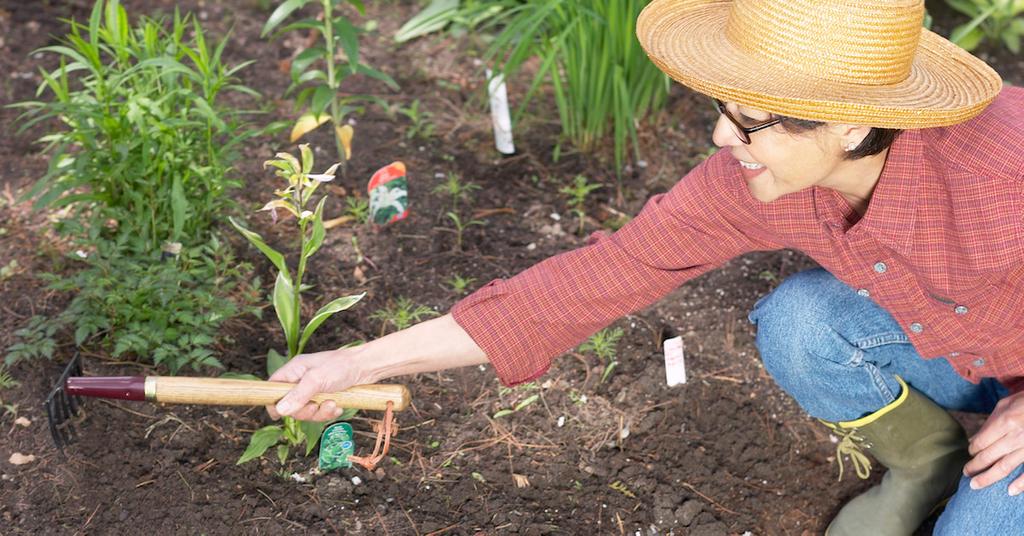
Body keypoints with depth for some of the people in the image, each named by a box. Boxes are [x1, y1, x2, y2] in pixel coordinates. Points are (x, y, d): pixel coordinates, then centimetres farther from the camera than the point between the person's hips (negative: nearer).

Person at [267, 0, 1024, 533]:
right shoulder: (759, 174, -27)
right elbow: (603, 275, -23)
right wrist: (366, 362, -25)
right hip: (959, 351, 4)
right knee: (797, 323, -22)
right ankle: (926, 460, 5)